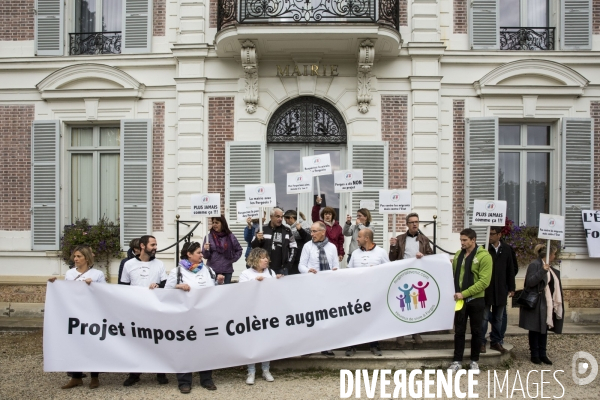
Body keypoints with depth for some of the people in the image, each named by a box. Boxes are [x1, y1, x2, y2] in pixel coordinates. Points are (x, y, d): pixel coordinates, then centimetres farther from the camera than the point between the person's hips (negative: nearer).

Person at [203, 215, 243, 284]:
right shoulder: (209, 236, -1)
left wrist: (233, 259, 3)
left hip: (227, 270, 1)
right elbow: (205, 256, 0)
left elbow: (239, 250, 14)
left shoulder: (230, 236, 2)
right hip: (212, 270, -1)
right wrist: (206, 250, -19)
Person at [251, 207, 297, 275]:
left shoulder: (287, 230, 5)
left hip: (282, 269, 2)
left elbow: (293, 247, 10)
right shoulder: (263, 229, 0)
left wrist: (289, 263, 4)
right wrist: (257, 239, -17)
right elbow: (254, 246, 4)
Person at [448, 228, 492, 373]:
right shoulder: (458, 254, 7)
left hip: (476, 299, -4)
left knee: (476, 331, 9)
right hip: (460, 299, 4)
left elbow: (484, 281, -18)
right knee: (459, 330, 8)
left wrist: (464, 293, -21)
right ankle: (457, 361, 16)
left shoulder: (484, 256, -12)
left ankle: (474, 361, 23)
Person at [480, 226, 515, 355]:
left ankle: (496, 342, 24)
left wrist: (511, 288, 6)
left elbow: (510, 270, 6)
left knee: (498, 318, 13)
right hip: (485, 289, -3)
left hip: (501, 290, 3)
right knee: (484, 318, 3)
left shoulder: (507, 249, 2)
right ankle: (482, 342, 12)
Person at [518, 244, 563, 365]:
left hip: (548, 305, 8)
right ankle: (534, 354, 8)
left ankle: (542, 354, 17)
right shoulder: (535, 265, -11)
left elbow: (554, 285, 21)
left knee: (544, 329, 10)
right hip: (537, 304, -8)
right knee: (535, 329, 0)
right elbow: (530, 282, -20)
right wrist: (542, 271, -28)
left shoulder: (550, 268, 14)